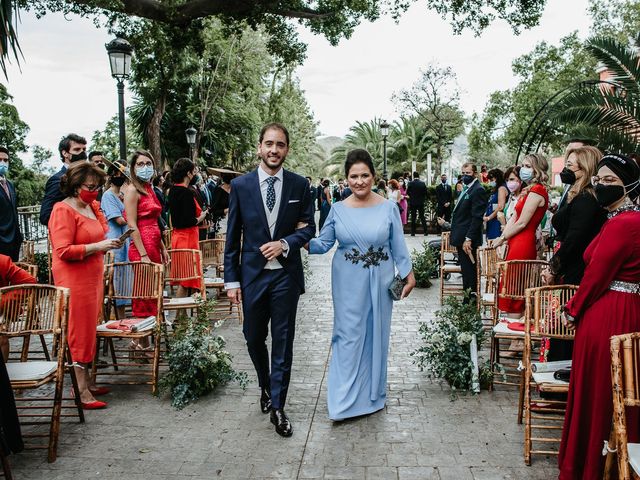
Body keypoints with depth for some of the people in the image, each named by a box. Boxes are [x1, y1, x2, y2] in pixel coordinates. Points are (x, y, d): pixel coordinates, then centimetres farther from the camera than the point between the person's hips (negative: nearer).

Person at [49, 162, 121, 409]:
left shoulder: (92, 206, 12)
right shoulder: (63, 210, -12)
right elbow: (63, 251, -18)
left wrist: (110, 242, 8)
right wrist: (98, 246, -20)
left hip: (93, 277, 8)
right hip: (75, 280, -8)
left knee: (89, 331, 12)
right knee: (80, 333, -3)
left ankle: (88, 381, 22)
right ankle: (81, 392, 3)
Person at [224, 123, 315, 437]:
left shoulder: (299, 185, -1)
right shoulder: (241, 185, -1)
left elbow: (309, 227, 5)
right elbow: (233, 236, 1)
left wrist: (285, 243, -14)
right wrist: (231, 279, -2)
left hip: (286, 274, -1)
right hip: (253, 273, 1)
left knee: (283, 342, 4)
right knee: (254, 338, 14)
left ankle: (277, 407, 15)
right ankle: (266, 387, 41)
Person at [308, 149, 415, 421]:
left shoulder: (388, 208, -2)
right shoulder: (338, 210, -1)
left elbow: (398, 247, 3)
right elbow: (323, 244, 1)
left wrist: (409, 275, 2)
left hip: (379, 283, 1)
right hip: (348, 283, 0)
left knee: (376, 335, 11)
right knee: (348, 336, 1)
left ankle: (373, 393, 29)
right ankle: (344, 400, 11)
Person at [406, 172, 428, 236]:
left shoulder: (410, 183, -8)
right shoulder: (422, 183, -3)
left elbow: (407, 192, -2)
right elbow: (425, 193, 0)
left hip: (413, 202, -2)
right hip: (421, 202, 2)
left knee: (413, 218, 2)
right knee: (422, 217, 9)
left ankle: (413, 232, 2)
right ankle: (425, 231, 7)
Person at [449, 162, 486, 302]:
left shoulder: (477, 190, -13)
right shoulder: (466, 189, 17)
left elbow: (477, 217, -19)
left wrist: (468, 238, -22)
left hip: (468, 238, -10)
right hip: (461, 237, 10)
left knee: (468, 270, -5)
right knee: (466, 269, 14)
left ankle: (471, 298, 2)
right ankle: (469, 296, 22)